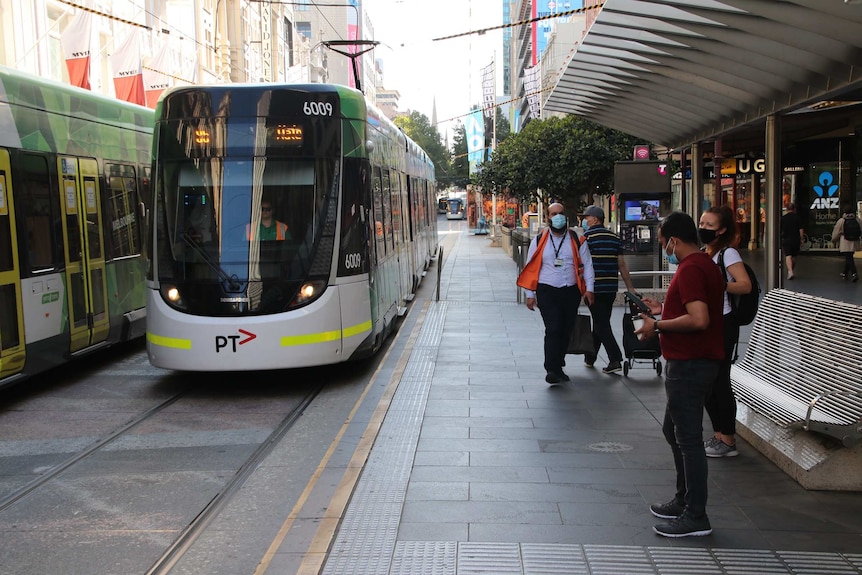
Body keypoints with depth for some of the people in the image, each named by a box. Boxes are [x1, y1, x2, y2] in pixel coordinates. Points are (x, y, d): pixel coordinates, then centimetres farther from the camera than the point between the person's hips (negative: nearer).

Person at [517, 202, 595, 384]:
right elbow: (531, 268, 5)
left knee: (565, 331, 10)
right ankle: (552, 370, -14)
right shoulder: (539, 241, 3)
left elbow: (587, 265, 6)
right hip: (547, 292, -2)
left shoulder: (577, 240, 5)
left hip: (571, 292, 3)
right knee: (553, 329, -14)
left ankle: (558, 367, 25)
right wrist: (530, 294, 2)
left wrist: (589, 289, -3)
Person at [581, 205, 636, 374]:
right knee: (600, 322, 16)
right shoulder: (614, 237, 10)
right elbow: (622, 264, 9)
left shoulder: (587, 236, -7)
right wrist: (630, 287, 12)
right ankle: (590, 357, 27)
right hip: (611, 288, 6)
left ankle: (615, 359, -14)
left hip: (594, 287, -6)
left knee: (601, 324, -4)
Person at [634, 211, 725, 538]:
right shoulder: (706, 265, 14)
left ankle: (696, 517, 4)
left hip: (689, 364, -11)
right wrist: (664, 311, 19)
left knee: (688, 438, -4)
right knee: (674, 430, 21)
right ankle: (684, 501, 31)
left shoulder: (690, 270, -19)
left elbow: (699, 319, -29)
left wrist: (659, 326, -19)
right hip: (698, 361, 11)